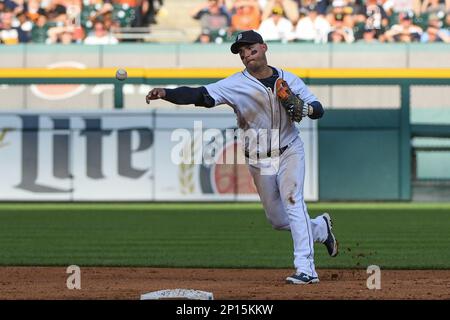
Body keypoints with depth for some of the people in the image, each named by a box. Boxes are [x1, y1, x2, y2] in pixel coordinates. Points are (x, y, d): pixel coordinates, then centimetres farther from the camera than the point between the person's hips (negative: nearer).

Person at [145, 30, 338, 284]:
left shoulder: (289, 80, -3)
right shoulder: (235, 84, -9)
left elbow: (318, 109, 1)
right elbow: (200, 95, -22)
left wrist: (305, 108, -24)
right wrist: (166, 93, -38)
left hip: (289, 152, -2)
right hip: (259, 160, 2)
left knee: (293, 201, -21)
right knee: (277, 220, 9)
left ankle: (306, 268, -23)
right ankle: (320, 228, 38)